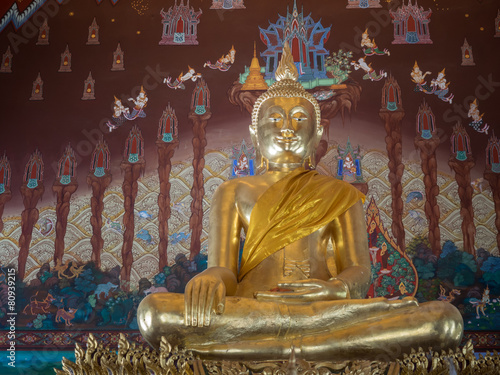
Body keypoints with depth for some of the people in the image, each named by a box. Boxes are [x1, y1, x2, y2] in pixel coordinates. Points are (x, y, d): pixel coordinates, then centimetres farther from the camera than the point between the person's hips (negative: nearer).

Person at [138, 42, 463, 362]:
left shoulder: (341, 194, 18)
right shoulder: (234, 192, 16)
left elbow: (359, 271, 8)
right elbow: (223, 268, 5)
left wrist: (335, 288, -19)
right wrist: (212, 279, -23)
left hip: (326, 312, 2)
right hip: (251, 311, -1)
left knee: (446, 318, -24)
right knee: (154, 311, -31)